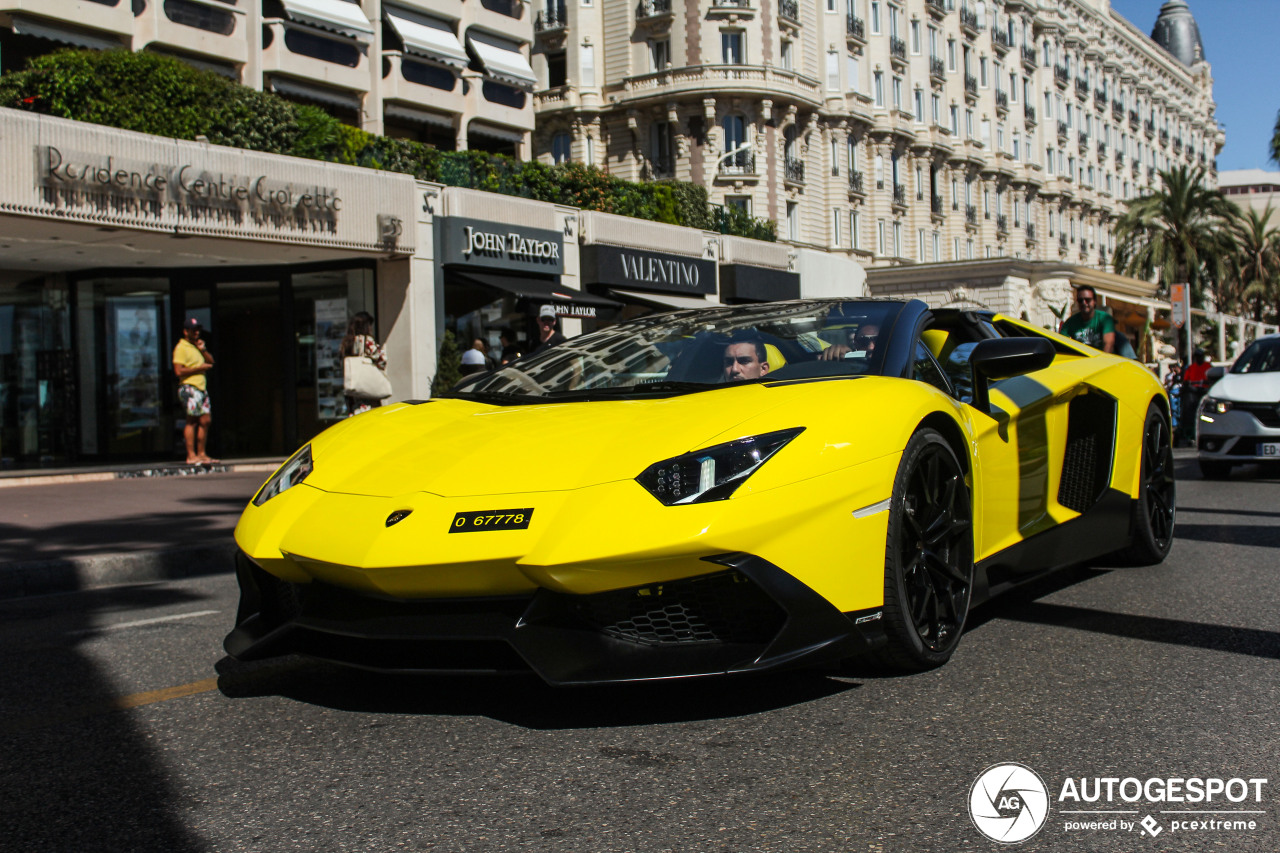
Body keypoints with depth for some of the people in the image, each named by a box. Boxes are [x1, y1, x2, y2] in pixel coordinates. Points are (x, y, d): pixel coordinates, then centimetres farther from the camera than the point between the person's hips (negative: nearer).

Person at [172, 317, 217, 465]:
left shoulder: (196, 346, 22)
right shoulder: (181, 348, -7)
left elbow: (211, 361, 20)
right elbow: (179, 371, -17)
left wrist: (203, 349, 4)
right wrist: (199, 368, -13)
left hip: (201, 388, 9)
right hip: (189, 388, -9)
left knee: (206, 420, 7)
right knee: (192, 420, -10)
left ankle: (201, 454, 13)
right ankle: (191, 456, -9)